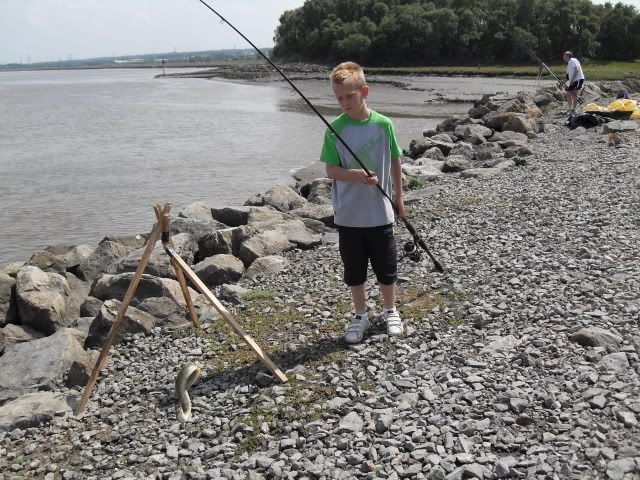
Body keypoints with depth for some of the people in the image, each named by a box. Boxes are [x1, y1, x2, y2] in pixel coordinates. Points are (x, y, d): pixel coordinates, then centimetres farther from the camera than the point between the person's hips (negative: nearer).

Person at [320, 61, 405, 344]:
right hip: (348, 214, 0)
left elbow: (395, 162, 5)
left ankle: (390, 312, 34)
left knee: (386, 267, 12)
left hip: (380, 213, 0)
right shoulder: (335, 129, -7)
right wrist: (355, 175, -25)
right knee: (354, 270, 12)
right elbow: (330, 170, -6)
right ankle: (360, 316, 30)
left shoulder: (383, 125, -6)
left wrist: (398, 197, 11)